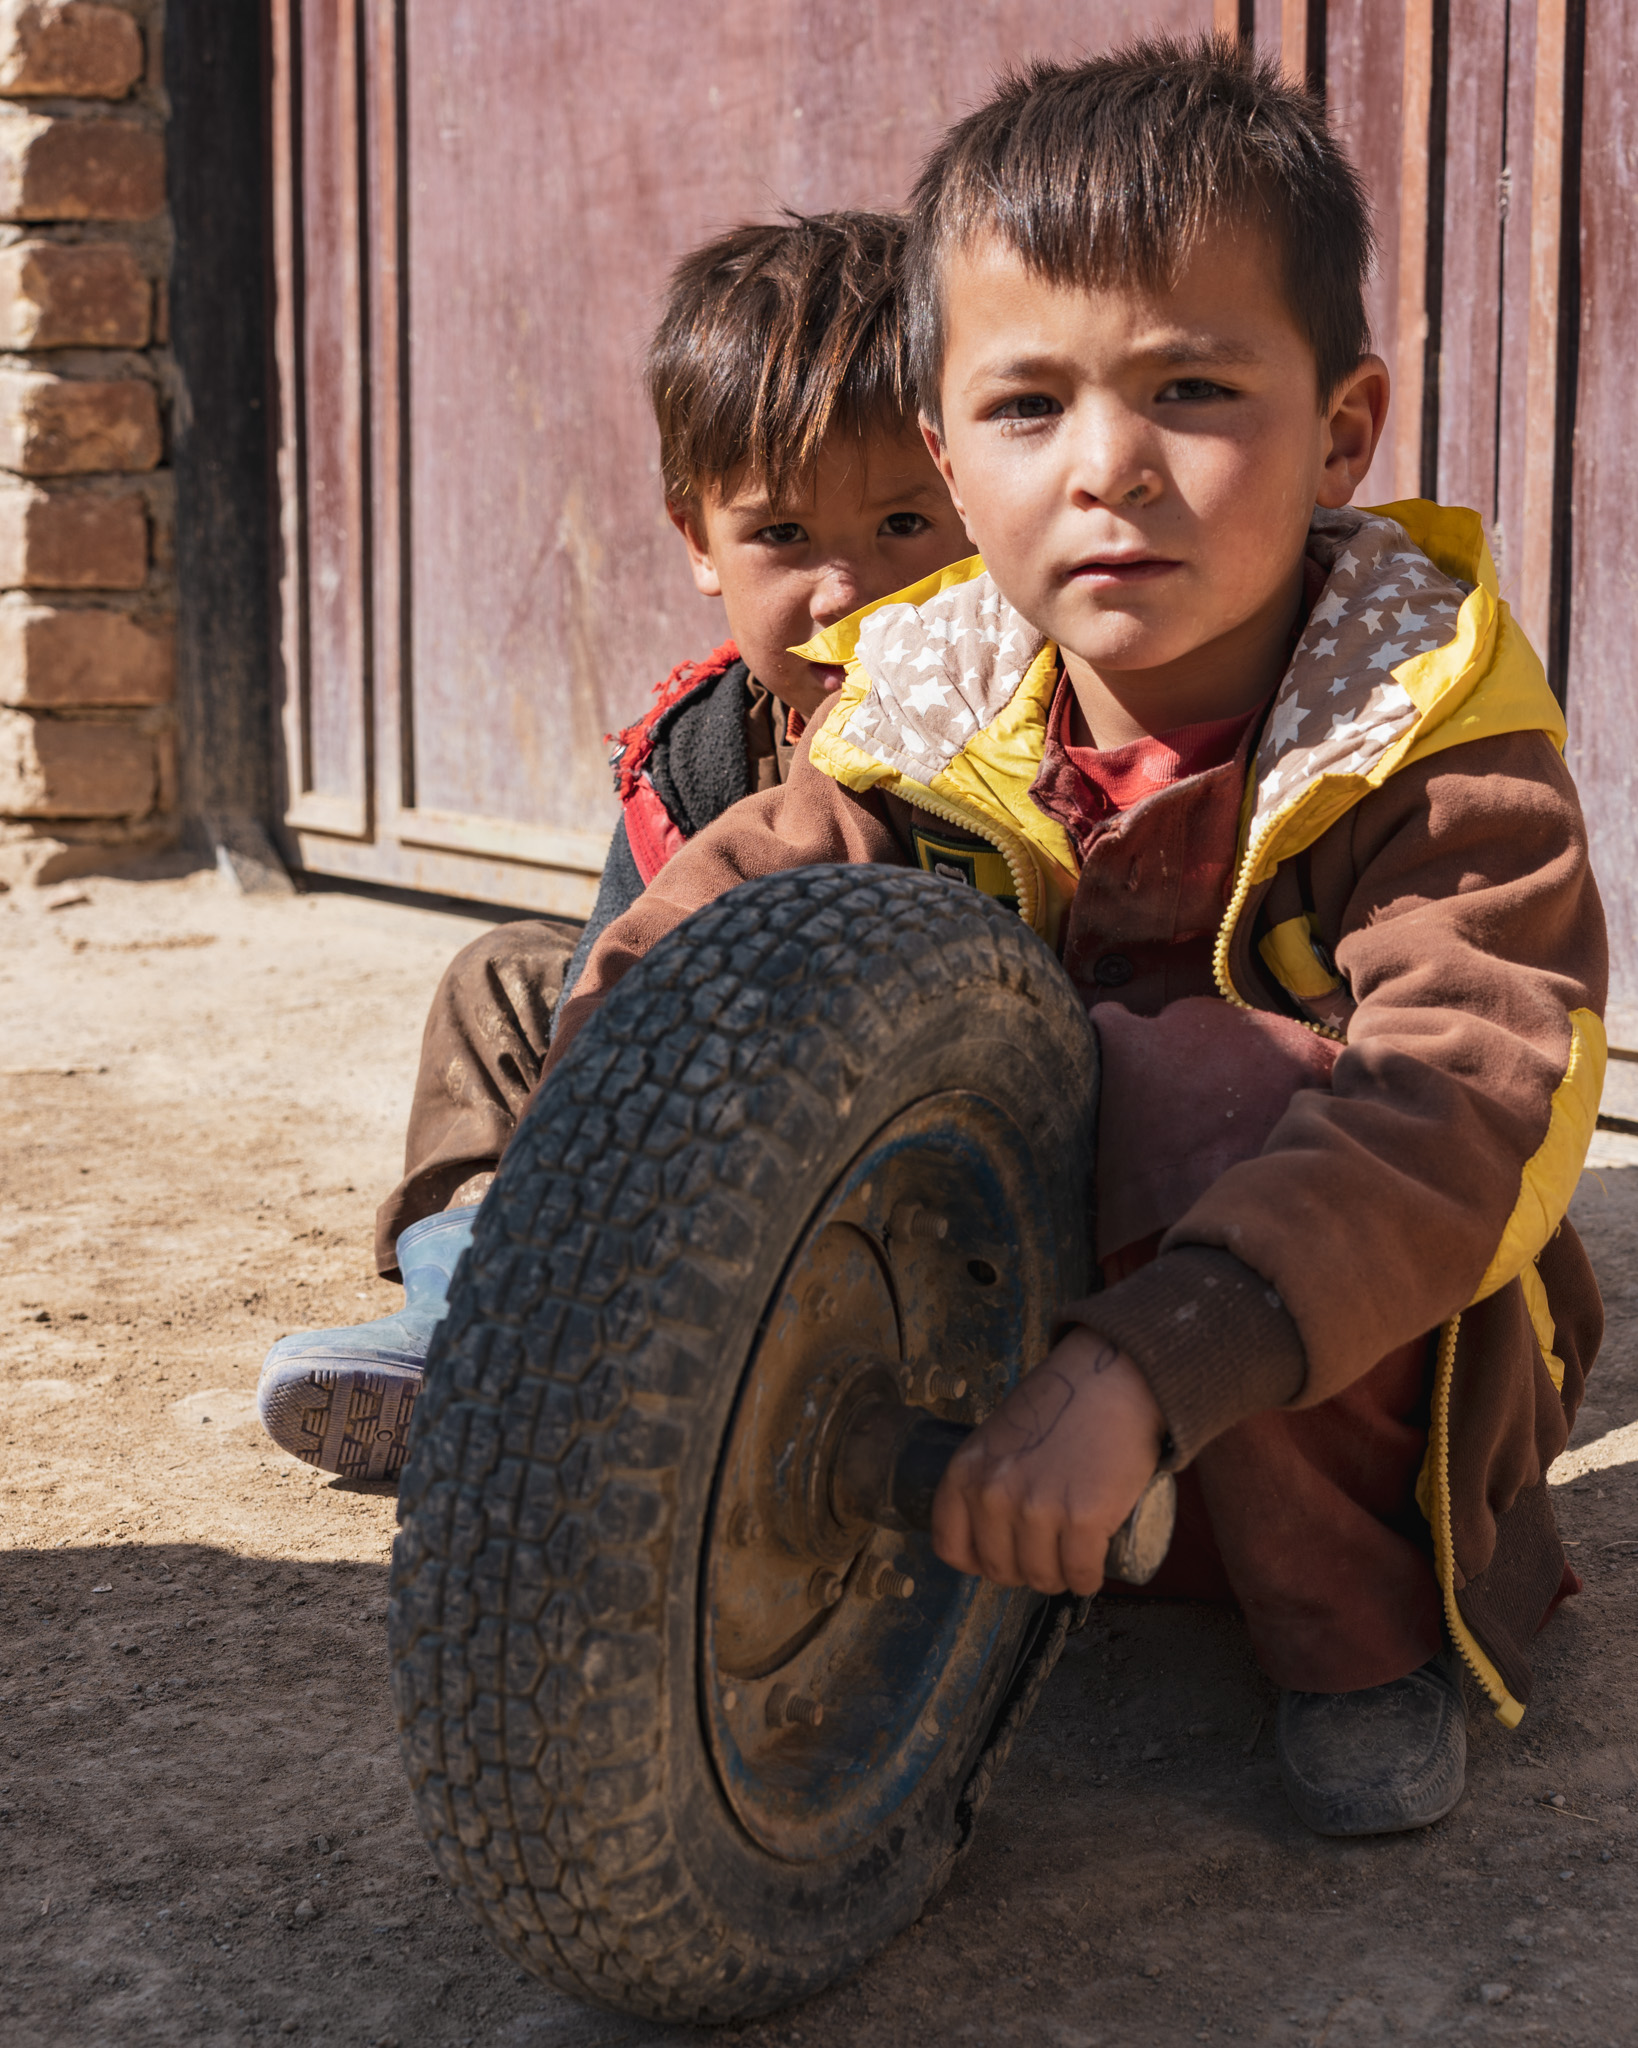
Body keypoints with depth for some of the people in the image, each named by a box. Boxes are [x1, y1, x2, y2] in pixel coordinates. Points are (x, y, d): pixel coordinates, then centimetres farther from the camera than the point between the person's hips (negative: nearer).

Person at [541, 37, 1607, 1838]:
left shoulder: (1430, 742, -20)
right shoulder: (932, 723, -6)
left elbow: (1471, 1112, -35)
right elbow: (682, 939, -12)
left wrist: (1142, 1372, -48)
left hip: (1347, 1384, -3)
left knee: (1205, 1082, -34)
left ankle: (1364, 1626, -14)